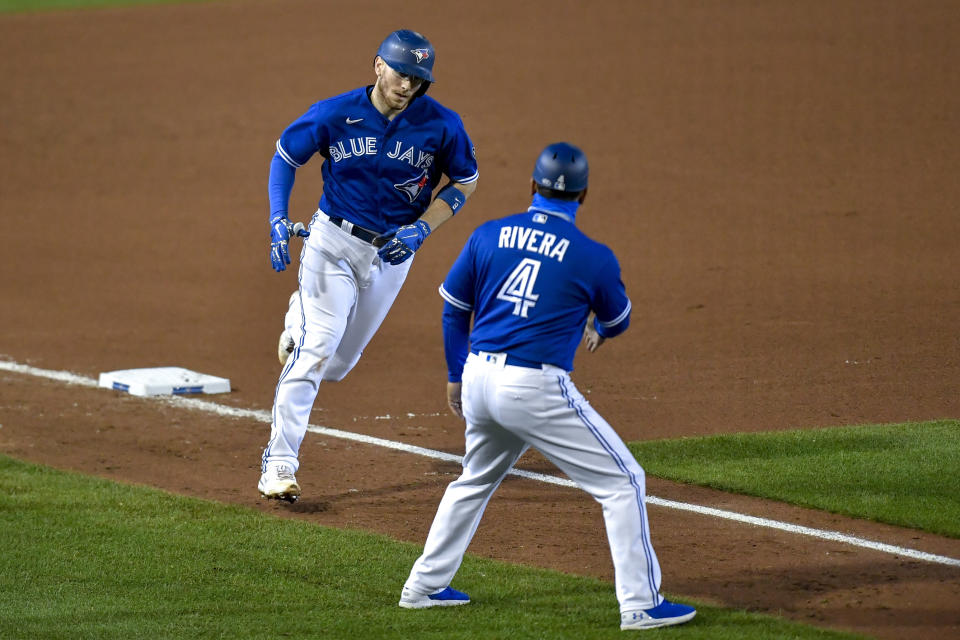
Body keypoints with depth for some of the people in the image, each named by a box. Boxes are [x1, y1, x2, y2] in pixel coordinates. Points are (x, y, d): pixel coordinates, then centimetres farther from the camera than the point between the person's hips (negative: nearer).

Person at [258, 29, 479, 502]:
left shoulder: (441, 125, -10)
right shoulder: (335, 114, -12)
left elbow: (465, 181, 4)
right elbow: (286, 156, 4)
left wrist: (421, 230, -10)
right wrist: (278, 220, -9)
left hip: (392, 252, 3)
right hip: (333, 241, -3)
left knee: (337, 364, 11)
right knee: (317, 349, -16)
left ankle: (299, 321, 46)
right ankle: (278, 464, -13)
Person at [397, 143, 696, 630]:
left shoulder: (489, 236, 6)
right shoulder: (594, 257, -4)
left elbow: (453, 307, 15)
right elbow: (617, 319, 15)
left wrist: (457, 376, 28)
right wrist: (598, 331, 40)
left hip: (479, 378, 6)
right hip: (536, 388, -6)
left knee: (476, 481, 30)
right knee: (622, 481, 3)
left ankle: (424, 586, 35)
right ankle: (640, 604, -2)